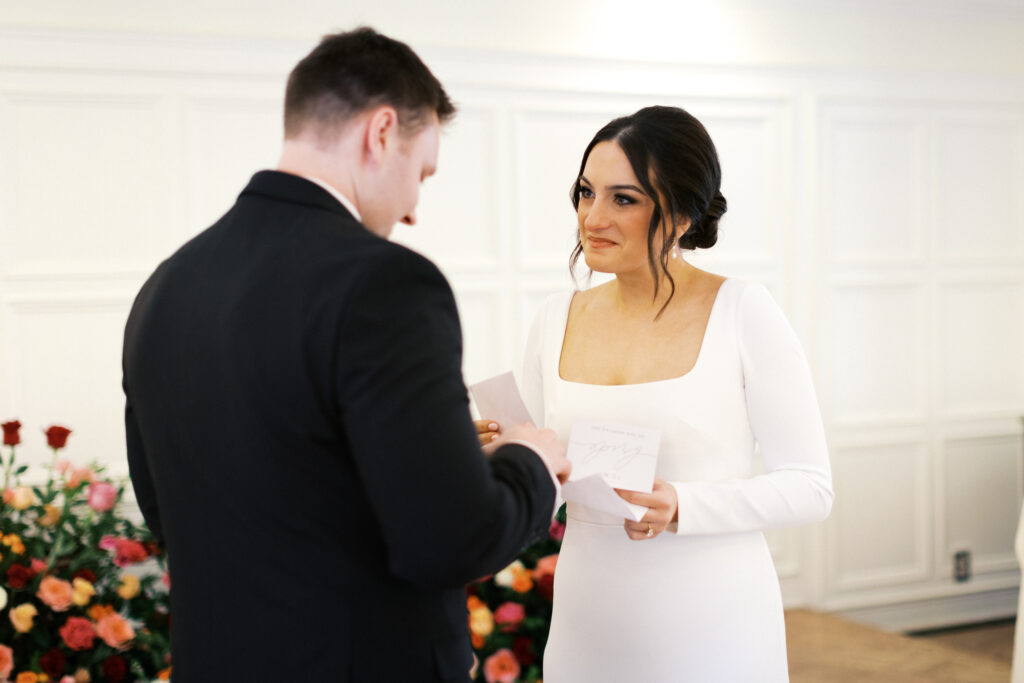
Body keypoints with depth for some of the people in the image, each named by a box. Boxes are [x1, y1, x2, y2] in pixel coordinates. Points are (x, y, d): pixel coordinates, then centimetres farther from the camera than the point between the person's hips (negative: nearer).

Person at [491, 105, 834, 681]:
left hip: (711, 633, -4)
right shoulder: (558, 318, 3)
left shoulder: (741, 311, -9)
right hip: (588, 629, 4)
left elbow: (811, 486, -9)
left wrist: (681, 508, -22)